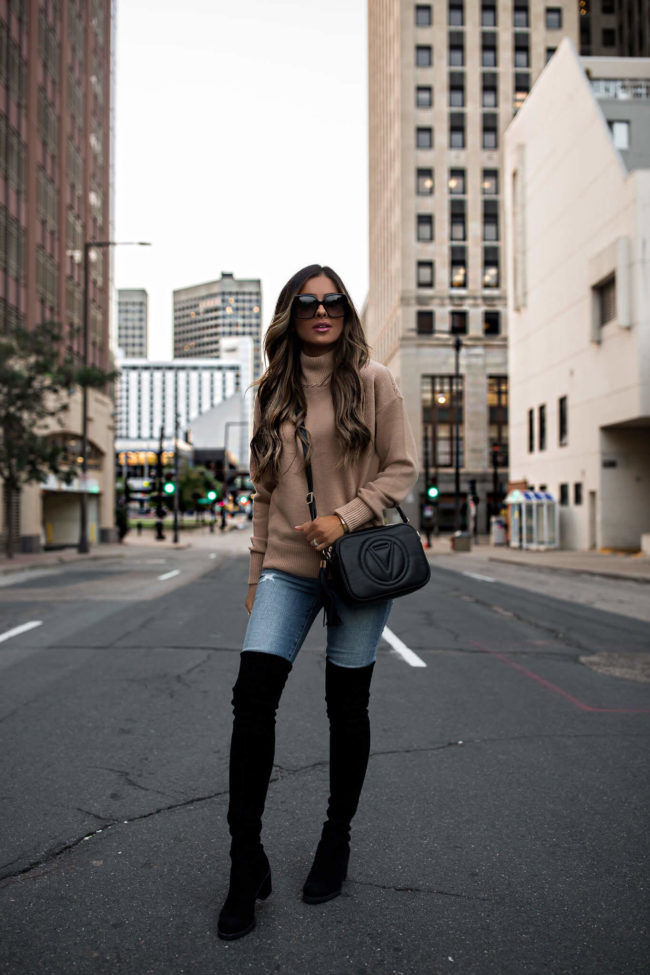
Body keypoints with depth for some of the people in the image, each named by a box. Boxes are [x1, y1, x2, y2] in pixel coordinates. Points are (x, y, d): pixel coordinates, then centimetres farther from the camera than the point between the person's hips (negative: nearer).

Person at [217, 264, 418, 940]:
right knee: (252, 699, -9)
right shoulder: (274, 392, 11)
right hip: (287, 568, 3)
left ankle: (337, 840, 30)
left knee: (346, 707, 8)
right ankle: (246, 864, 6)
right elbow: (265, 490, 14)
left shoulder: (372, 382, 0)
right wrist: (257, 570, 12)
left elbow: (402, 468, -2)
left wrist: (346, 517, -16)